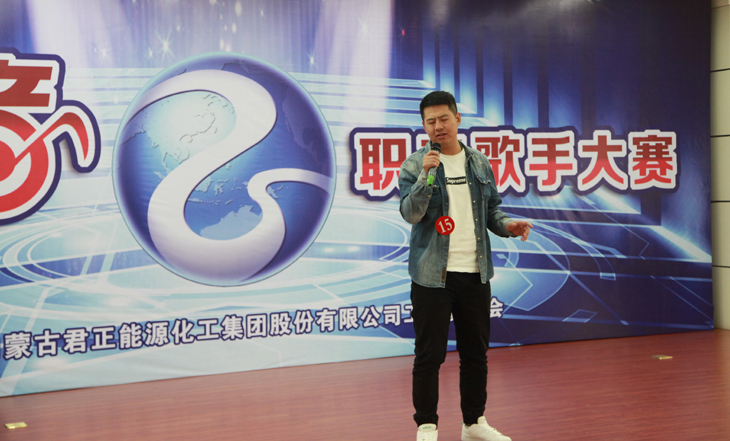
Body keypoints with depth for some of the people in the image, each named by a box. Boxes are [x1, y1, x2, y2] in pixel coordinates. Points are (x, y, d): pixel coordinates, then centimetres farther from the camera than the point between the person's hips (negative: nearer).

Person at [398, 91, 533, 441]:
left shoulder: (479, 164, 10)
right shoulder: (415, 165, -3)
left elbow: (491, 209, 16)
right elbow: (410, 213, -14)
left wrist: (507, 225, -4)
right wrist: (425, 176, -27)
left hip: (475, 274, 4)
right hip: (432, 275, -4)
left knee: (475, 352, 13)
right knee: (429, 354, 0)